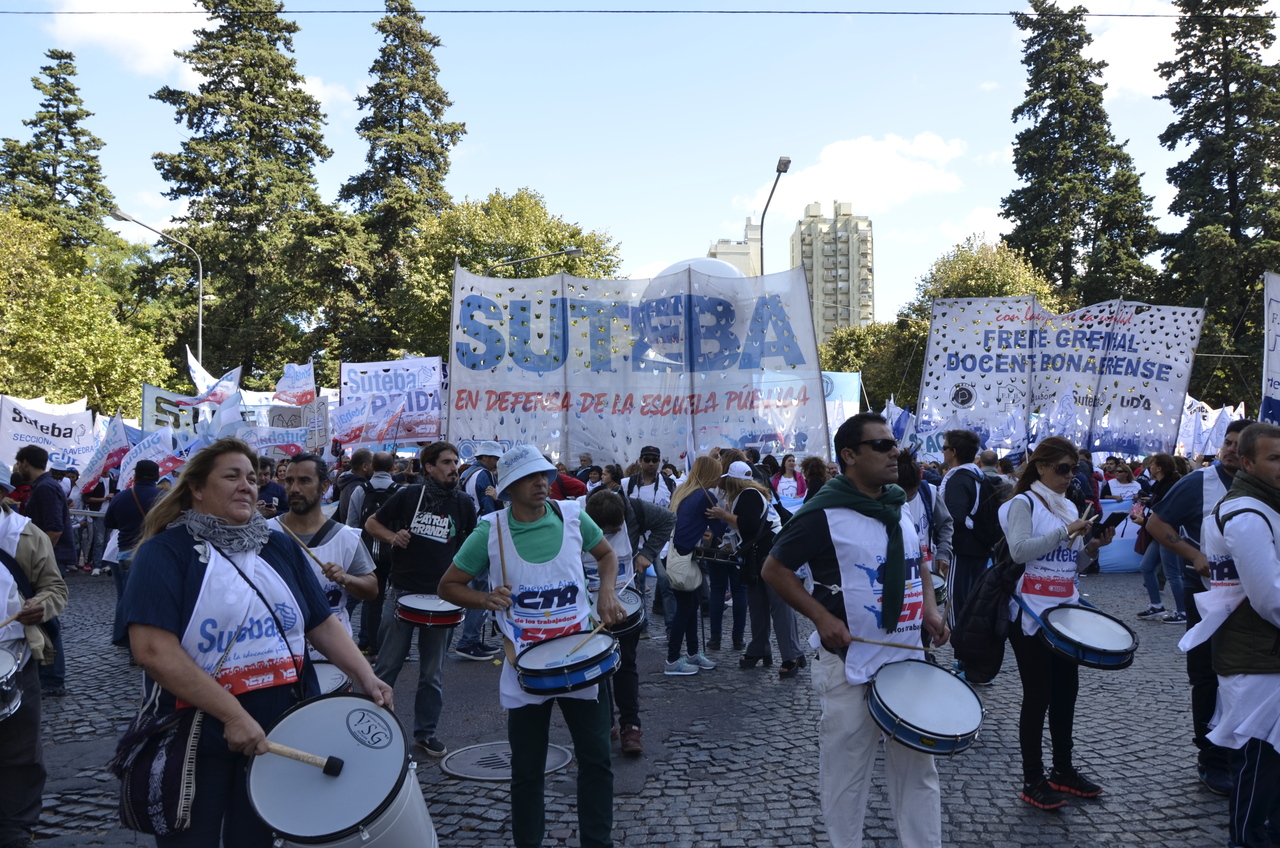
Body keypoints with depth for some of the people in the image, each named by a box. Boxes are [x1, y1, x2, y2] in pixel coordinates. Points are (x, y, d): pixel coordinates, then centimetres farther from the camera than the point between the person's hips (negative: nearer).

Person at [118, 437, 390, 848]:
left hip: (279, 738, 5)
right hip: (194, 743, -4)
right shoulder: (165, 552, -11)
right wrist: (233, 716, -25)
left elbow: (323, 626, 9)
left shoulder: (281, 549, 7)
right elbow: (153, 650, -22)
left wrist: (366, 678, -8)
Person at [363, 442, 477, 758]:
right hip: (402, 590, -1)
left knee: (432, 673, 10)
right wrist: (393, 537, -12)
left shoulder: (464, 504, 2)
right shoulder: (409, 495, -2)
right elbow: (371, 523, 7)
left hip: (441, 597, 2)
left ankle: (426, 732, 22)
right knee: (388, 665, 5)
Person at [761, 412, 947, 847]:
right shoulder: (823, 513, -14)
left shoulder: (899, 506, 8)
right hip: (851, 667, -6)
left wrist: (929, 609, 4)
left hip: (908, 661, 7)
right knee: (846, 773, 7)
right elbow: (774, 570, -10)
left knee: (918, 769, 15)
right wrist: (823, 618, -18)